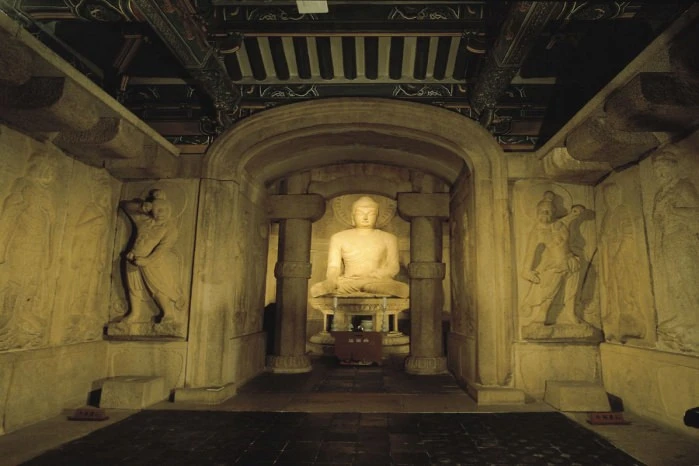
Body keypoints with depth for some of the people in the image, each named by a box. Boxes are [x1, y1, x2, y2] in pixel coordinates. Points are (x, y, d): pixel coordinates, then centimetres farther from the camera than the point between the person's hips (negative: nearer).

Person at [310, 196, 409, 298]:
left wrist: (371, 276, -14)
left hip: (379, 282, 0)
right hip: (347, 281, 1)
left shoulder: (388, 238, 15)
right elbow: (333, 267, 6)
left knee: (404, 289, -33)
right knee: (316, 289, -31)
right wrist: (331, 281, -18)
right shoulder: (338, 238, 14)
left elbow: (393, 267, 6)